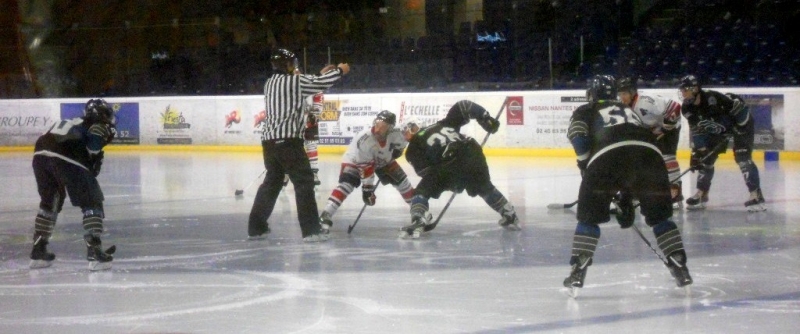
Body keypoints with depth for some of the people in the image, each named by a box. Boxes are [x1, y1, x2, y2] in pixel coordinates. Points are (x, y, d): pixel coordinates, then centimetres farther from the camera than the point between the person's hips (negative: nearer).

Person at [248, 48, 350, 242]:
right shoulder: (294, 80, -6)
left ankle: (256, 227, 21)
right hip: (288, 140, -8)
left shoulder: (270, 83, 17)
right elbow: (320, 84, 0)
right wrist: (339, 71, 17)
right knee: (304, 182, -5)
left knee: (272, 181, 19)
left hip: (269, 140, 8)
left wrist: (322, 75, 30)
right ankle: (310, 230, -10)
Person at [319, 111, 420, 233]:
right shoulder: (364, 139, -42)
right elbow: (365, 167, -34)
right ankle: (325, 216, -32)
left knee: (401, 180, 4)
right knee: (346, 185, -26)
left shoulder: (394, 135, -31)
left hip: (382, 159, 5)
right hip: (356, 161, -5)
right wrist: (367, 187, -32)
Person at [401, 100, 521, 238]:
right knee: (485, 188, 31)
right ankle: (511, 217, 38)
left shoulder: (413, 149, 19)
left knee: (421, 192, 8)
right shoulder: (442, 124, 31)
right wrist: (486, 118, 22)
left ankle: (418, 223, -14)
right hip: (472, 151, 5)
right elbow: (464, 106, 21)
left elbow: (424, 170, 9)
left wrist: (450, 183, 18)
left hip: (448, 163, -5)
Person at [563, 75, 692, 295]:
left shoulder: (585, 112, 28)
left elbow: (578, 138, 3)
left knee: (589, 216, 14)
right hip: (649, 154, 4)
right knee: (659, 216, 22)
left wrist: (587, 169, 15)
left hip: (608, 157, -4)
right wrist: (626, 202, 42)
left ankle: (578, 271, 5)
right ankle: (680, 268, 15)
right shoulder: (629, 111, 41)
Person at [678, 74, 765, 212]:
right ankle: (701, 194, 19)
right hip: (717, 129, 7)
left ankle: (756, 195, -21)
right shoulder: (688, 108, -13)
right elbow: (696, 130, -6)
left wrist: (742, 126, -25)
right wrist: (696, 151, -10)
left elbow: (739, 105, -28)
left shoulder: (713, 97, -35)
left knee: (742, 157, -21)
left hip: (740, 124, -7)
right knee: (706, 158, 4)